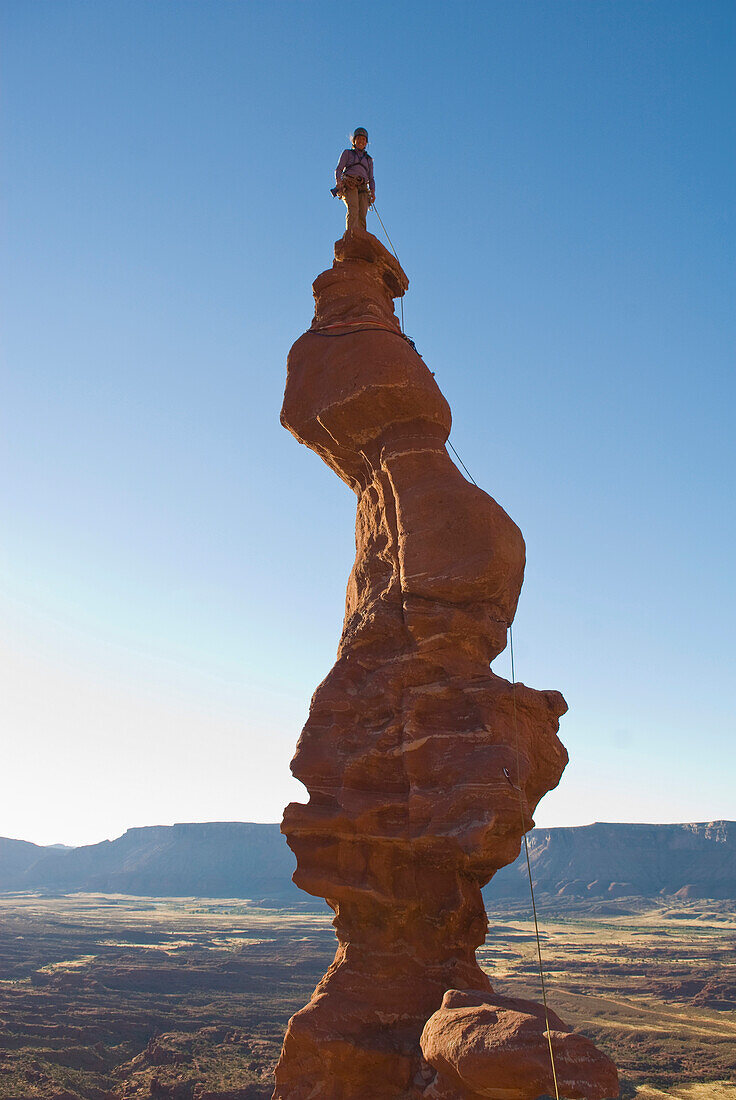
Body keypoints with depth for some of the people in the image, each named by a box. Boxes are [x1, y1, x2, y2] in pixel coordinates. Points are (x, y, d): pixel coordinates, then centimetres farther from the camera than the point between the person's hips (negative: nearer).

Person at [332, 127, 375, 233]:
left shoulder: (369, 159, 31)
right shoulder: (347, 153, 22)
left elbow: (371, 179, 25)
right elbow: (338, 169, 10)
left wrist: (372, 191, 4)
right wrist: (338, 181, -12)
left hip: (363, 188, 3)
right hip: (349, 184, -3)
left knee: (362, 215, -19)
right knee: (353, 209, -29)